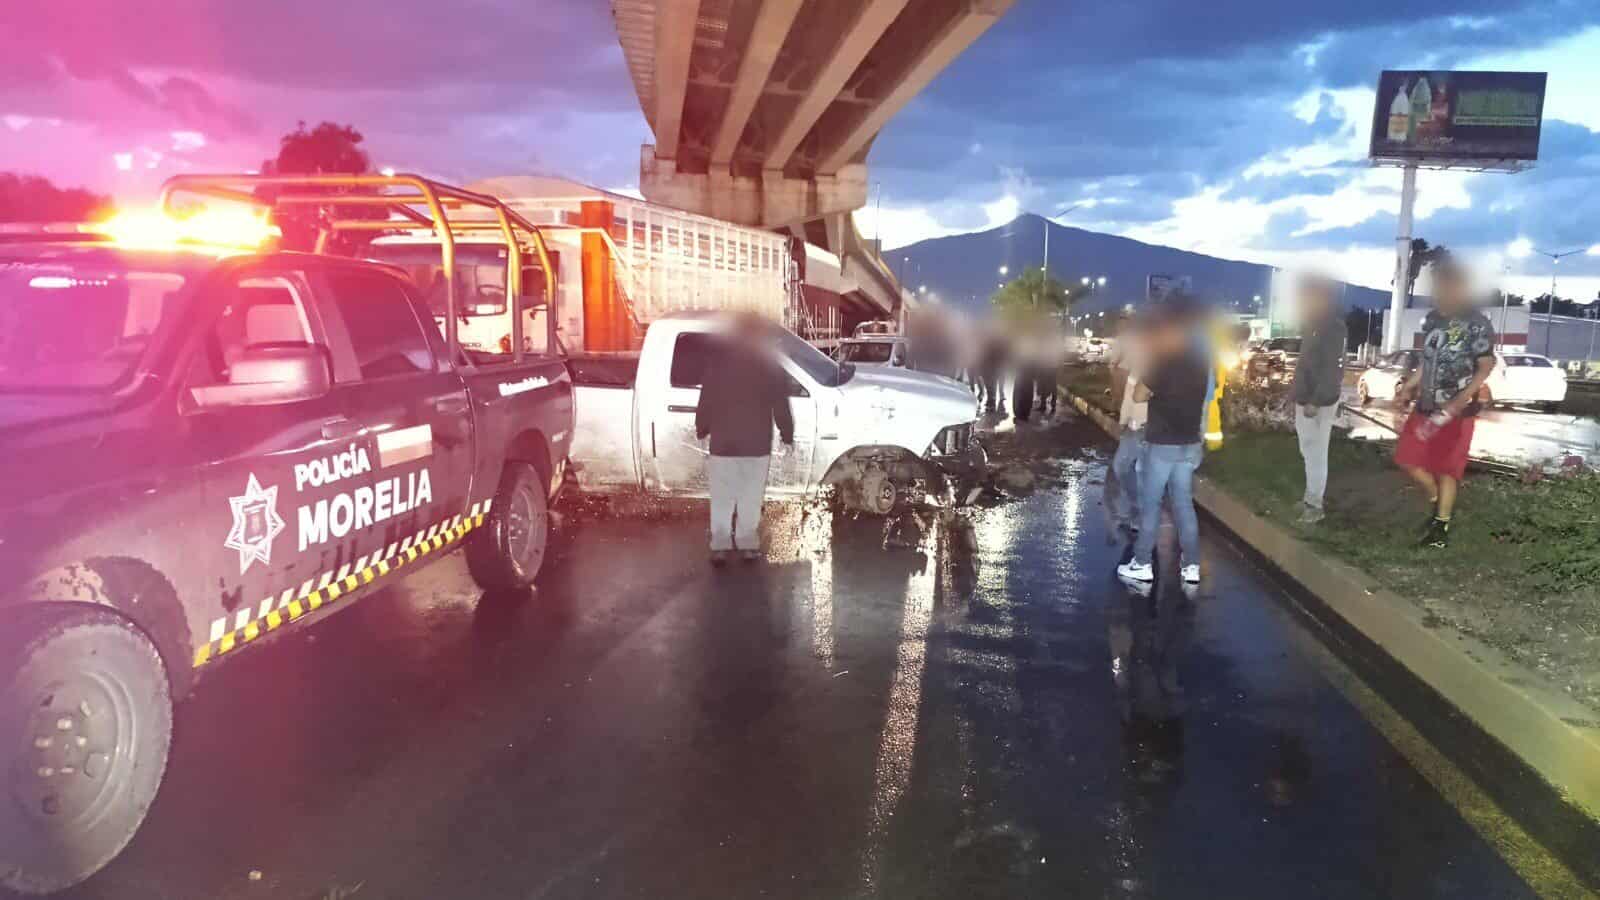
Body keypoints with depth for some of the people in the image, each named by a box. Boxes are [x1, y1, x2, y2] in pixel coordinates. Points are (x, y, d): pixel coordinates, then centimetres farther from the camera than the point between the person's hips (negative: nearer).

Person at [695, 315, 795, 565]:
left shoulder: (719, 363, 0)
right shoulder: (770, 367, -1)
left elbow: (706, 401, 4)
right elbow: (781, 407, 0)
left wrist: (701, 429, 16)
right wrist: (787, 434, 10)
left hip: (722, 443, 1)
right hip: (757, 444, -1)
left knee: (722, 499, 7)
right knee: (751, 499, 7)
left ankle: (720, 546, 4)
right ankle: (748, 545, 9)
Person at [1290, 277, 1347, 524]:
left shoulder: (1331, 327, -16)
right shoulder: (1314, 325, 13)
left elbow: (1331, 368, -21)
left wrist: (1316, 401, -24)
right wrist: (1302, 398, 16)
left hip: (1318, 401, -9)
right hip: (1305, 398, 9)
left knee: (1315, 453, -2)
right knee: (1309, 451, 17)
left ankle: (1314, 505, 6)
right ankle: (1311, 498, 28)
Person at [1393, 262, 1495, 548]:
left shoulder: (1477, 323, -14)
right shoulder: (1432, 319, 6)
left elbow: (1486, 366, -13)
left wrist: (1460, 401, -21)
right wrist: (1408, 387, 15)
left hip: (1456, 410, -6)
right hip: (1426, 405, 6)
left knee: (1446, 467, 2)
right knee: (1407, 458, 9)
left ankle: (1442, 523, 17)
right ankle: (1437, 499, 32)